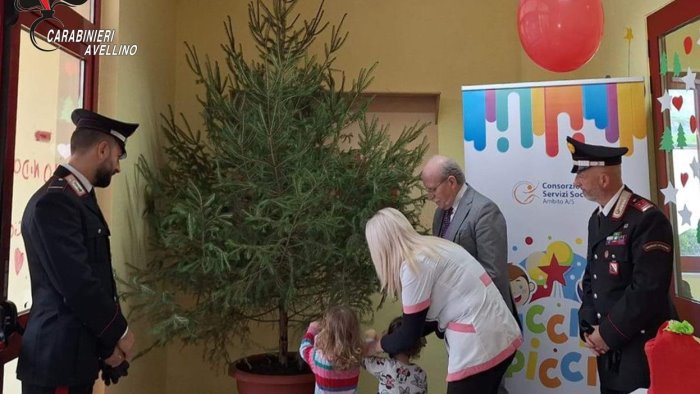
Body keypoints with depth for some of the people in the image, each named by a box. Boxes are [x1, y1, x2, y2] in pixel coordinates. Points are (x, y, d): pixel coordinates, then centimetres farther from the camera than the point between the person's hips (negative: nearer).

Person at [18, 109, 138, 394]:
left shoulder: (81, 198, 11)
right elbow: (77, 284, -23)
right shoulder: (53, 202, -19)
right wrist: (118, 332, -10)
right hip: (58, 358, -9)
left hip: (78, 352, 9)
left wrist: (108, 341, 7)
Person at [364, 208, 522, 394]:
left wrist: (375, 346, 11)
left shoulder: (414, 265, -15)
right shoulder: (432, 246, 11)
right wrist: (390, 340, 22)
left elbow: (410, 334, -7)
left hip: (479, 345, -9)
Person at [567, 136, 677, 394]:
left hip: (643, 348, -7)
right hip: (608, 347, 8)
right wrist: (588, 328, 1)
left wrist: (608, 333, -15)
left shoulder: (647, 219, -17)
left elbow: (648, 289, -23)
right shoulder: (597, 219, 9)